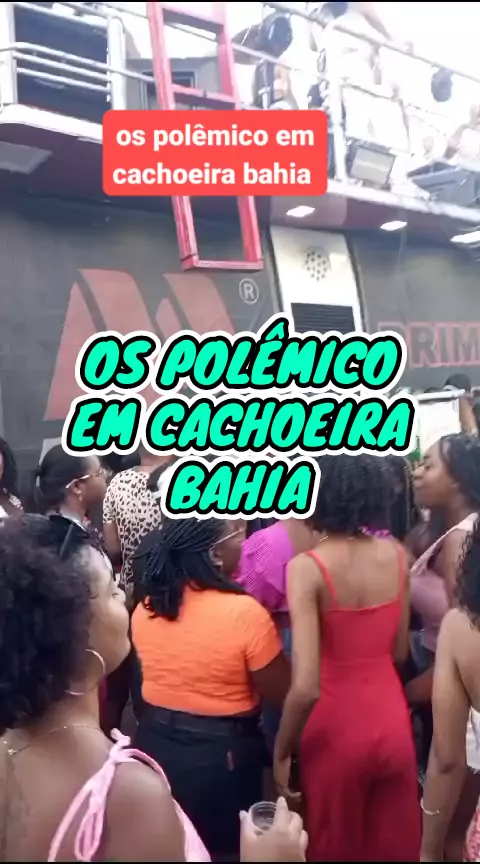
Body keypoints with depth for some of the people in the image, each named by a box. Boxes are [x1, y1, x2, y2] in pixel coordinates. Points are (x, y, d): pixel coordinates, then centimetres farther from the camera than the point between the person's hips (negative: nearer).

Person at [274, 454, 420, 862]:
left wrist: (281, 752, -9)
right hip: (392, 720, 4)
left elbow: (306, 687, -24)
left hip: (337, 726, -4)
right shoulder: (396, 554, -6)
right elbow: (399, 651, 4)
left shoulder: (307, 567, -22)